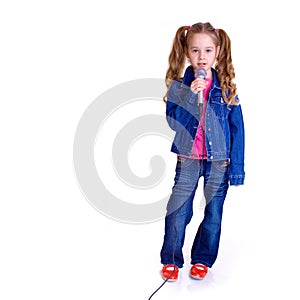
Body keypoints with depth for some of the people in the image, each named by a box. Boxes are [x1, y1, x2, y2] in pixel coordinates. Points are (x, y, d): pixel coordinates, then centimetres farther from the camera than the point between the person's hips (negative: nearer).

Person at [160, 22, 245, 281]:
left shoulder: (226, 88, -1)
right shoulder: (179, 86, -2)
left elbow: (237, 129, 0)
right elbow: (173, 121, -12)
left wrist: (236, 168, -3)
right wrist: (191, 96, -24)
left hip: (219, 162, 1)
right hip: (188, 159, 0)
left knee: (214, 213, 10)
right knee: (177, 212, 2)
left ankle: (202, 259, 28)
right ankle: (171, 259, 21)